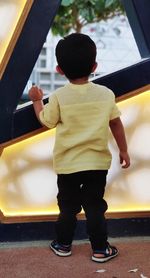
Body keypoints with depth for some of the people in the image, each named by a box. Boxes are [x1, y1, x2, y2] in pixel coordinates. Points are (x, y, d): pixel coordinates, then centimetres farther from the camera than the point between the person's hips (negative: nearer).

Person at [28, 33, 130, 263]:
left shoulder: (59, 97, -12)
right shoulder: (106, 94, -6)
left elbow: (46, 121, 1)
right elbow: (116, 124, 2)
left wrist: (36, 100, 18)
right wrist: (123, 150, 14)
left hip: (68, 164, -1)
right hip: (98, 162, 1)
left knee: (68, 207, 14)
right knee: (95, 207, 11)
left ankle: (63, 245, 28)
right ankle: (100, 249, 17)